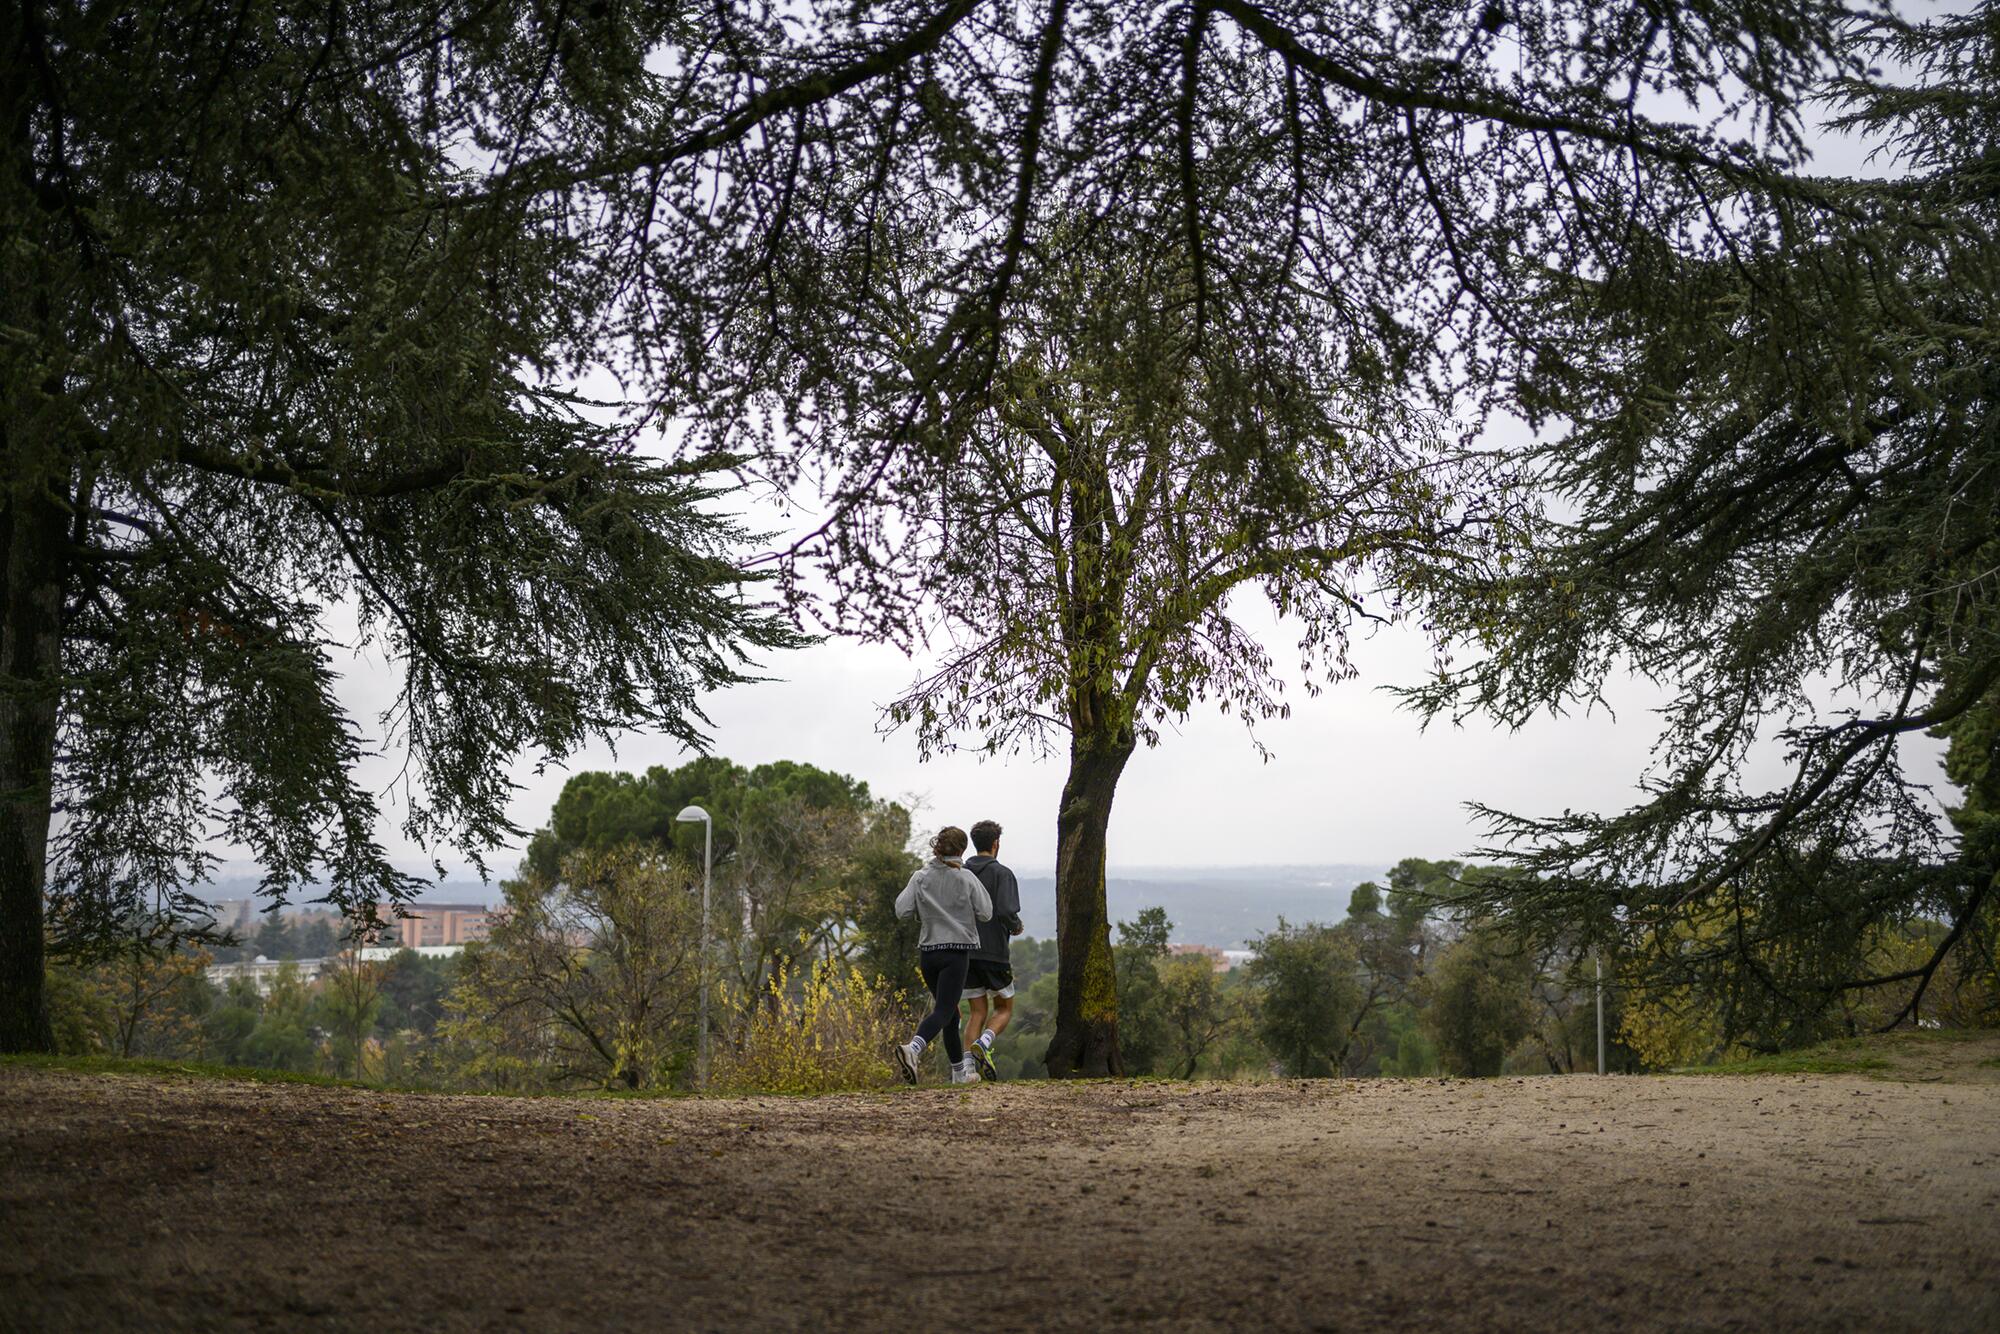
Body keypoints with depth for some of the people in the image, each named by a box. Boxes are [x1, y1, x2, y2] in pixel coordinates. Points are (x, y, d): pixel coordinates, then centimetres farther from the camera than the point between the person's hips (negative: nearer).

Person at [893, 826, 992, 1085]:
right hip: (956, 951, -4)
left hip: (927, 952, 4)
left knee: (948, 1009, 17)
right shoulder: (966, 878, -5)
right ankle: (913, 1048, -36)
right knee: (943, 1011, -9)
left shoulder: (921, 878, 1)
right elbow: (985, 913, -2)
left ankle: (960, 1071, 24)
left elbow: (901, 910, -4)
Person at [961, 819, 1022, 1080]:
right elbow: (1006, 911, -20)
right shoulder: (1001, 874, -8)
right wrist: (1015, 927, 1)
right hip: (994, 952, -4)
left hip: (964, 953, 4)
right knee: (1004, 1009, 12)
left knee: (976, 1012, 12)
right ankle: (982, 1045, -15)